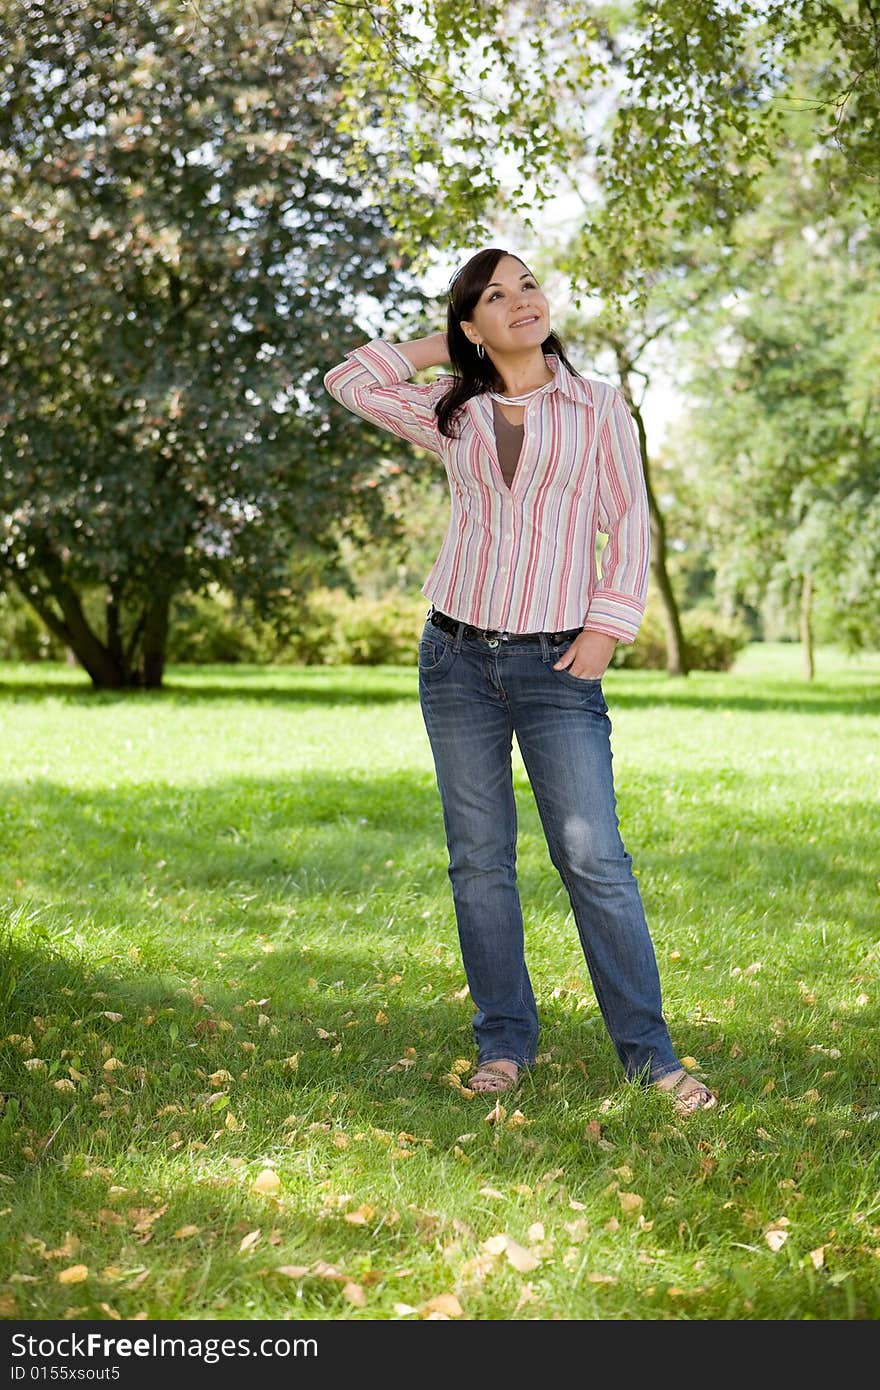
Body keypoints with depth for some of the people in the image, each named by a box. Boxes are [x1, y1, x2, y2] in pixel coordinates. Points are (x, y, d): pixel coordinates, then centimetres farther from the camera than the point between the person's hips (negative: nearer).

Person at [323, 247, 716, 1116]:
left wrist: (606, 629, -6)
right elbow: (348, 382, 13)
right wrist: (436, 350, 14)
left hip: (556, 664, -2)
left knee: (593, 858, -8)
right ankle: (503, 1042, 16)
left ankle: (647, 1051, 0)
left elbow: (629, 524, 3)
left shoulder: (599, 407, 5)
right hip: (457, 659, 3)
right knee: (479, 859, 5)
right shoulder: (454, 414, 10)